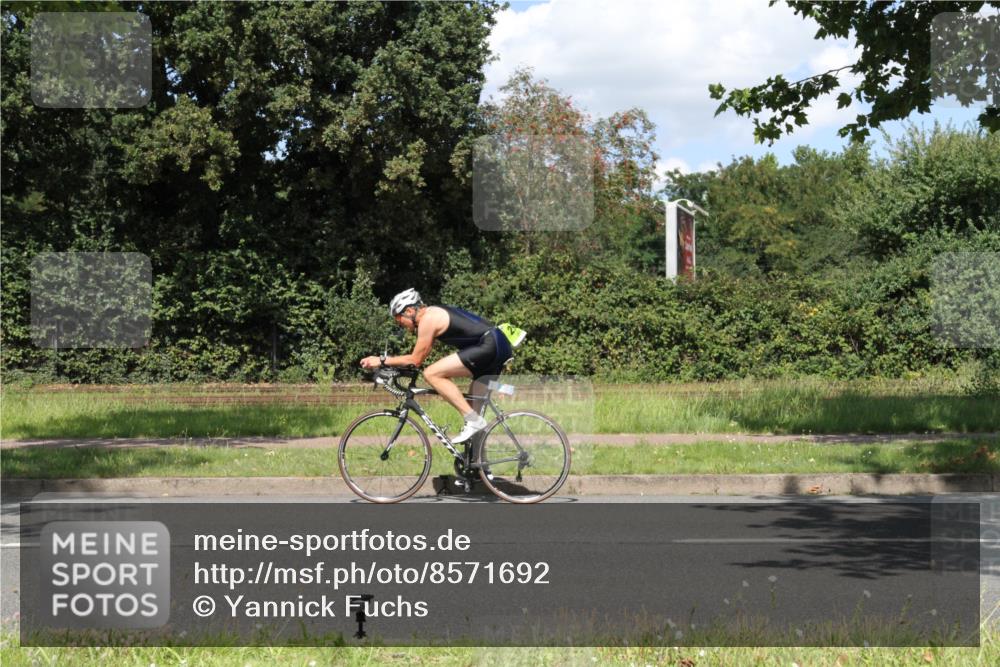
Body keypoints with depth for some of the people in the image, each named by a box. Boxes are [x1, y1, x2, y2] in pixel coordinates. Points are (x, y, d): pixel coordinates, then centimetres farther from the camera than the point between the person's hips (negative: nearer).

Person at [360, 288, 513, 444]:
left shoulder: (428, 319, -7)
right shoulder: (435, 313, 22)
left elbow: (415, 359, -4)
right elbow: (421, 354, 27)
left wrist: (382, 361, 2)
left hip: (488, 345, -10)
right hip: (501, 346, 10)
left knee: (432, 374, -13)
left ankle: (472, 420, -15)